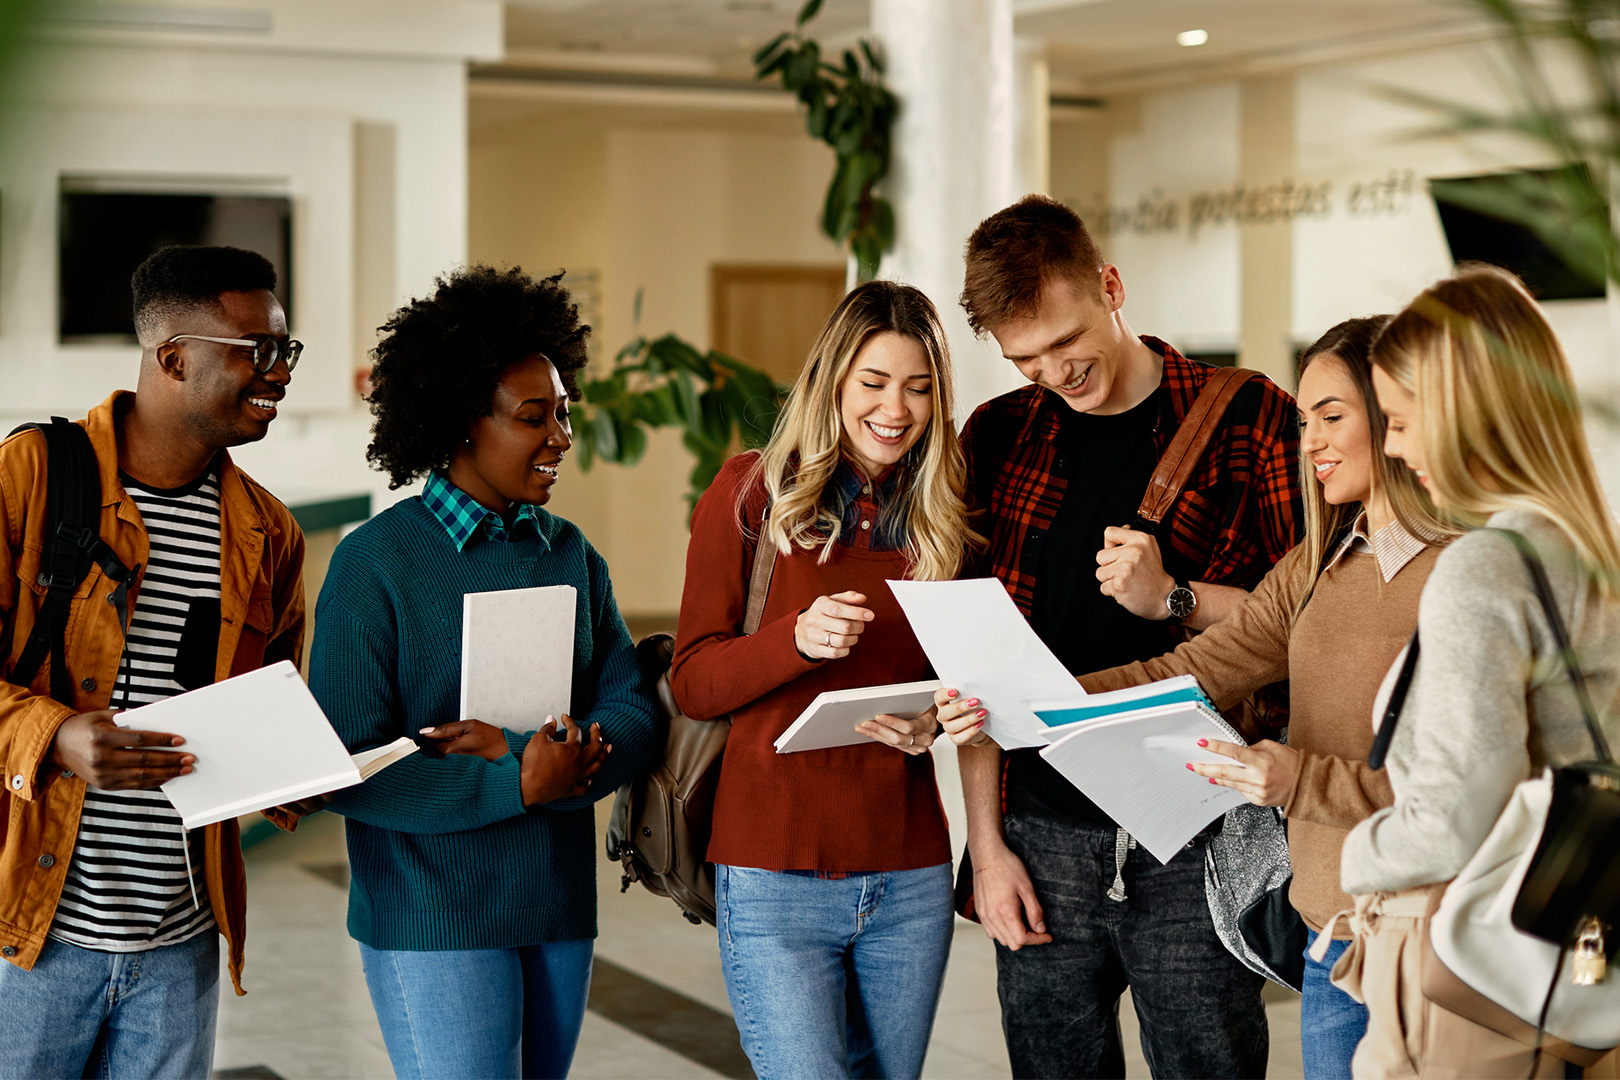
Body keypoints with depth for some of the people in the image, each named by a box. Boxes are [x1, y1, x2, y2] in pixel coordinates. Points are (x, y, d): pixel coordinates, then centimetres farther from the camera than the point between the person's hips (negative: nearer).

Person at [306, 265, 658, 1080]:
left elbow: (633, 718, 1)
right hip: (431, 921, -6)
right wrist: (518, 786, -20)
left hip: (561, 911, 6)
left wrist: (519, 751, -16)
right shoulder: (375, 562, -8)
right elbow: (347, 768, -14)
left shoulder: (571, 555, 9)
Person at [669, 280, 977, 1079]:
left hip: (909, 878, 4)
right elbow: (692, 682, -3)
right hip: (775, 874, -4)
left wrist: (933, 724, -6)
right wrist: (797, 639, -21)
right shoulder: (751, 494, -1)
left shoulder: (940, 515, 9)